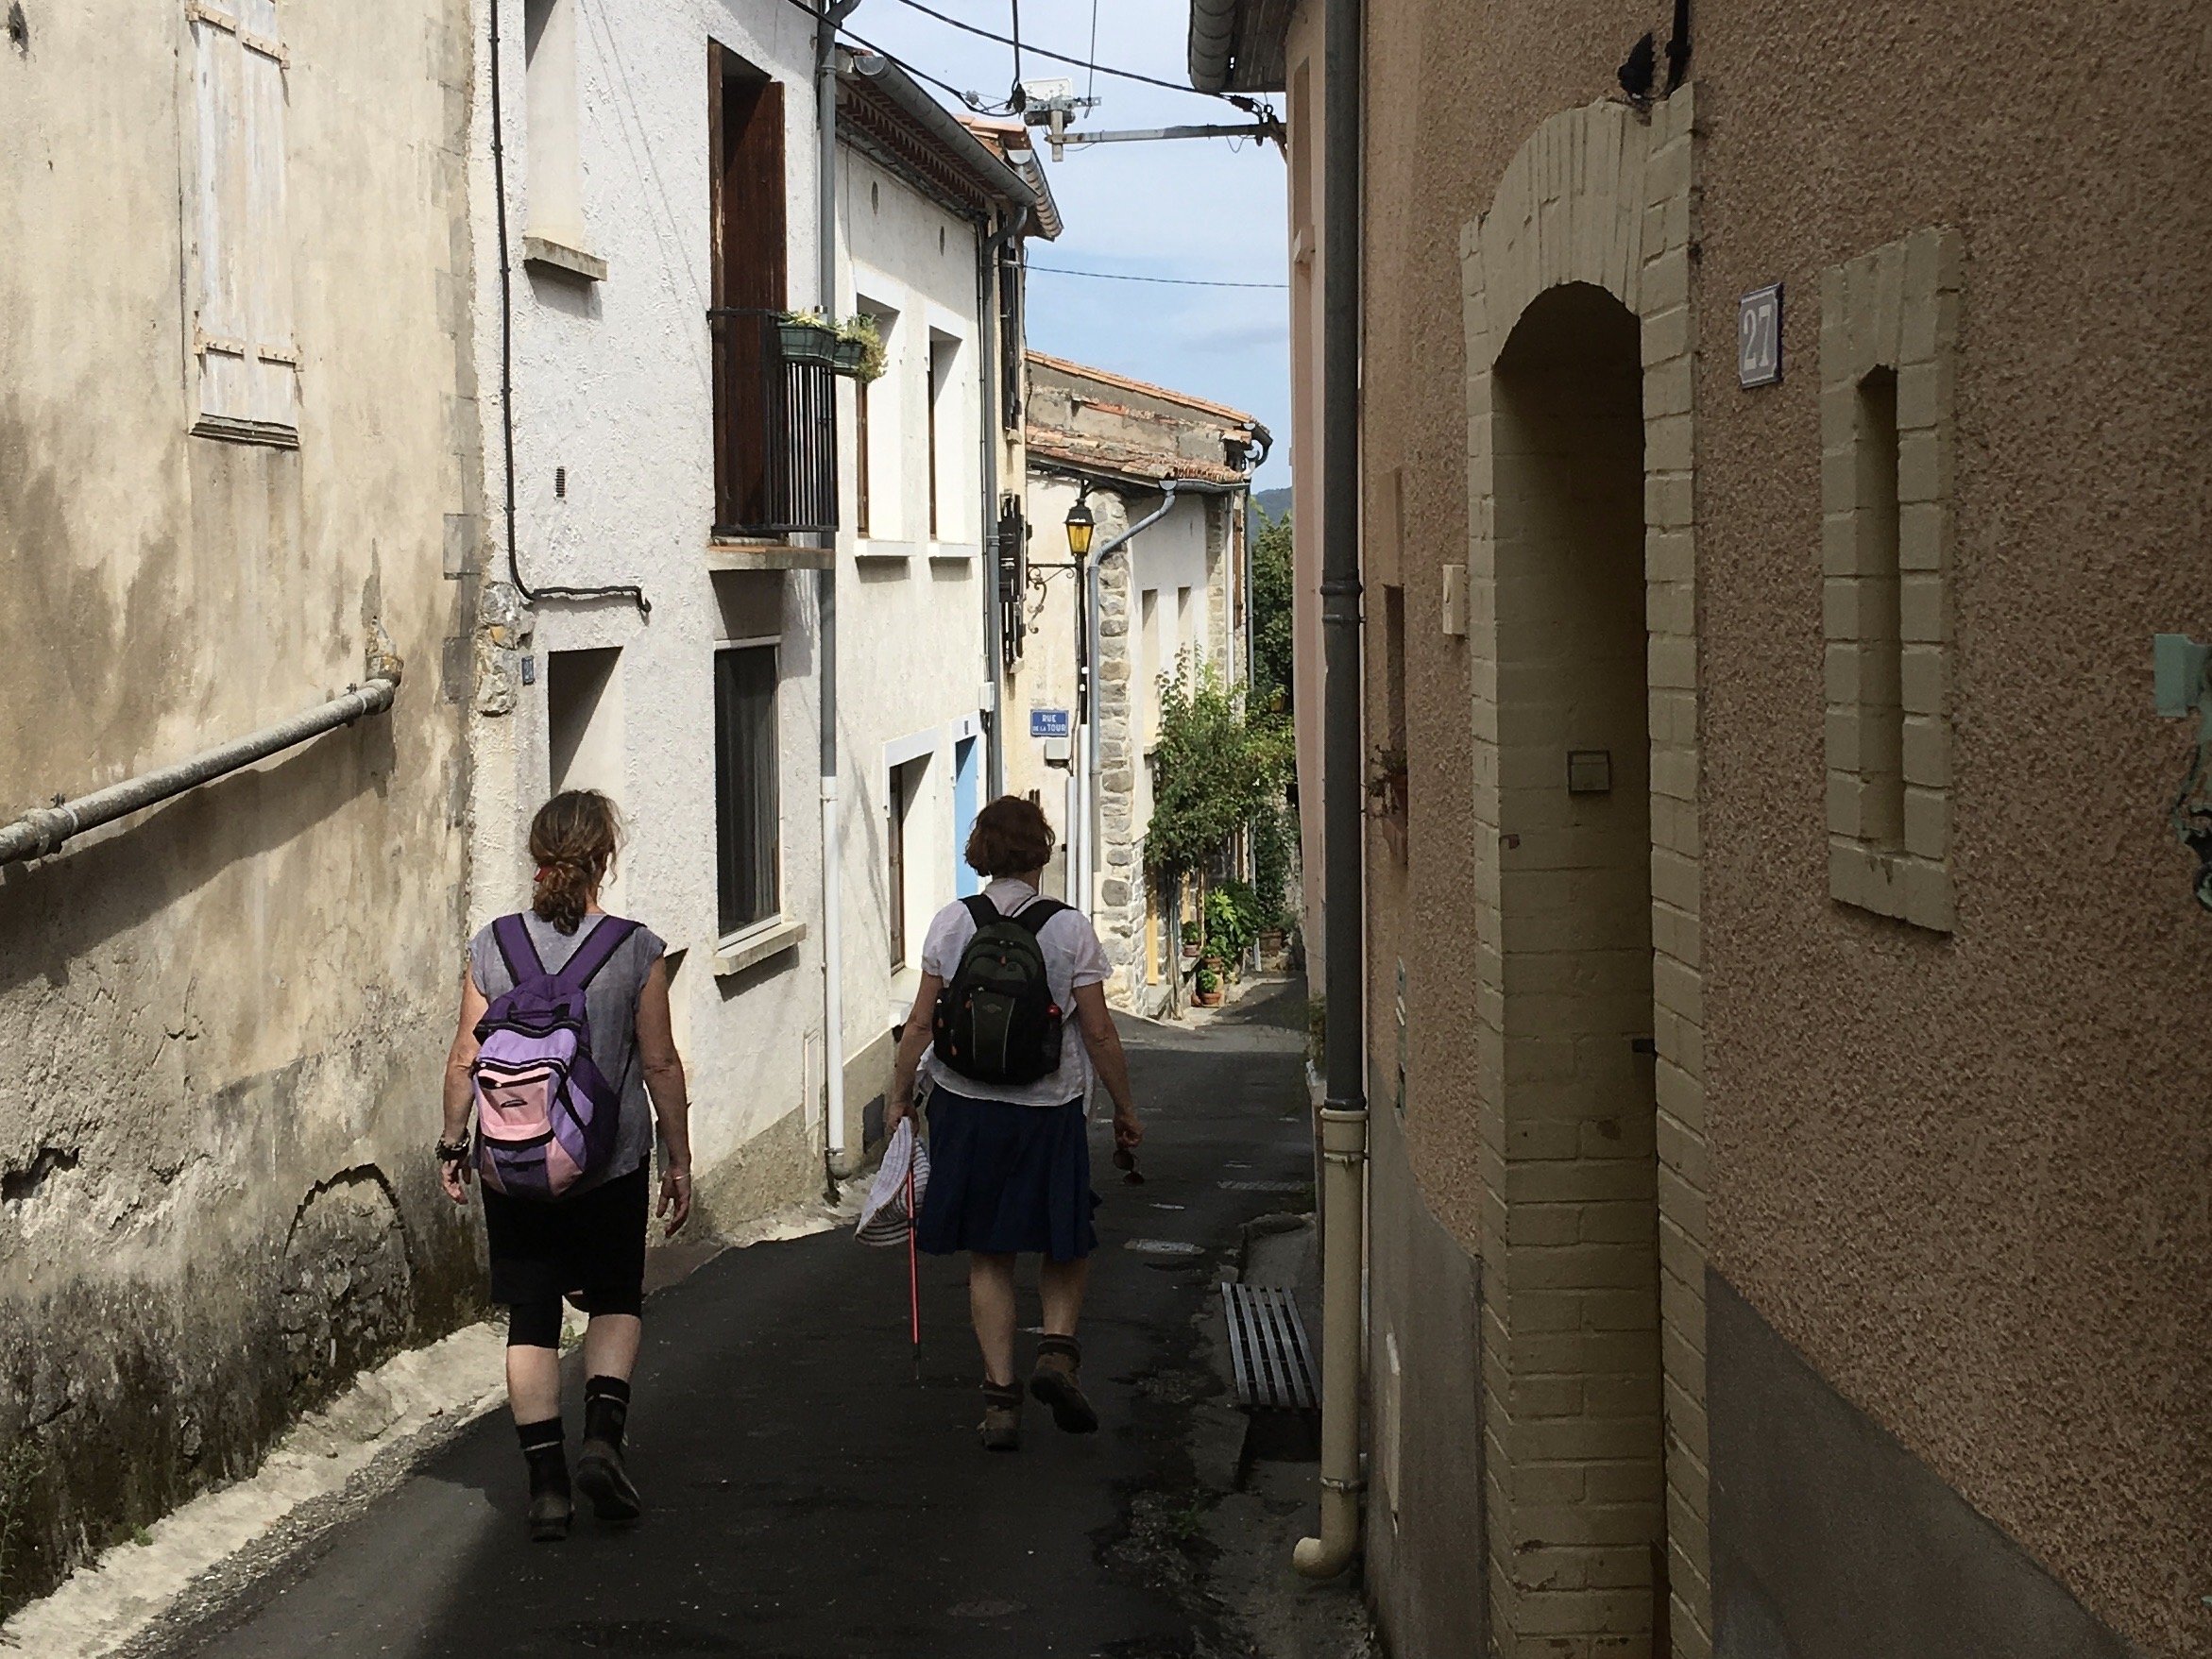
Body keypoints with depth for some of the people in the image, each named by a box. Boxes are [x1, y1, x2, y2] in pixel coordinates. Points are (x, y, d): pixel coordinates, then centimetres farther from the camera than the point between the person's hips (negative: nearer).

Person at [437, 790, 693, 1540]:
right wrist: (678, 1160, 6)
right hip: (610, 1161, -1)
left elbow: (465, 1061, -2)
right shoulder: (634, 949, -8)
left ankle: (546, 1482, 7)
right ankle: (603, 1434, -3)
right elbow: (660, 1064, -4)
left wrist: (454, 1143, 12)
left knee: (530, 1318, 9)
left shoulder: (492, 947, -4)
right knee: (616, 1301, 17)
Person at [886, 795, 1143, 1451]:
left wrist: (898, 1097, 11)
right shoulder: (1069, 929, -7)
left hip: (965, 1106, 2)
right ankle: (1057, 1347, -4)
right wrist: (1125, 1110, 5)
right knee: (1066, 1242, 18)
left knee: (988, 1256, 10)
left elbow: (921, 1022, 0)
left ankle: (999, 1396, 6)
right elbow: (1099, 1032, -6)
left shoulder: (951, 924, -2)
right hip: (1048, 1107, -2)